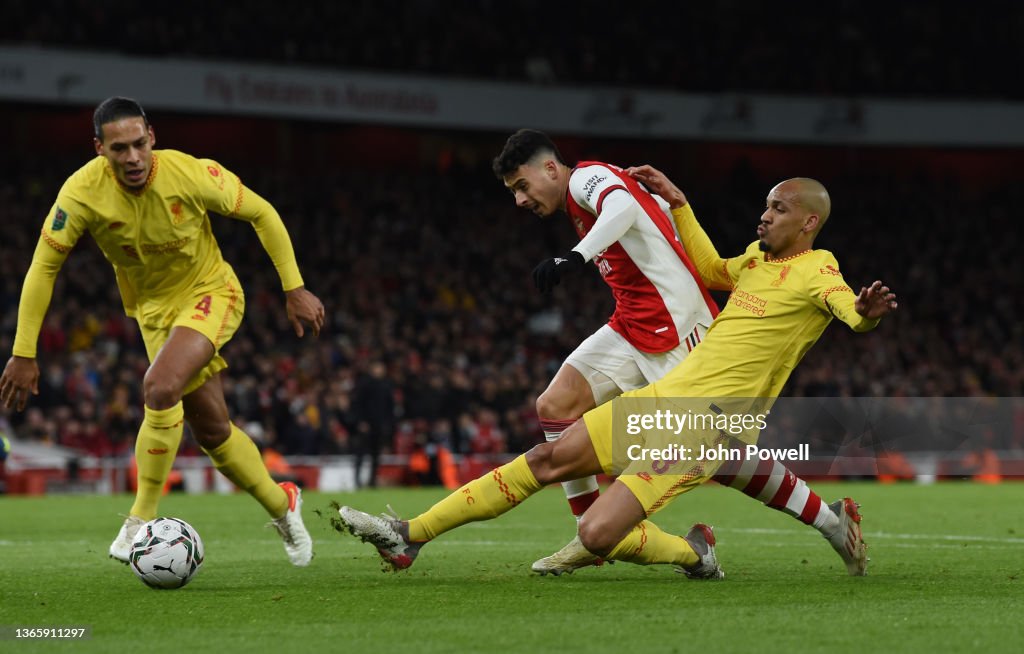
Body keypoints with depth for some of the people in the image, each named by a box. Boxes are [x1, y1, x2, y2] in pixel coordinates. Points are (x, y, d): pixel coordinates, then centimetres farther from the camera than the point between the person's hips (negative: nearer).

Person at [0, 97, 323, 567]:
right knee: (211, 429, 6)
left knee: (159, 387, -28)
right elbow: (44, 266, -13)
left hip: (211, 294, -3)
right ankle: (282, 506, 31)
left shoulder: (191, 175, -26)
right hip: (154, 309, 3)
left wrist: (294, 288, -9)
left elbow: (261, 214, -10)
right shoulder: (83, 193, -22)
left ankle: (141, 521, -16)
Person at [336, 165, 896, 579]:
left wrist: (865, 313, -51)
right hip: (663, 395, 8)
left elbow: (852, 312, -28)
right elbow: (713, 269, 39)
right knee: (546, 460, 3)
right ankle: (408, 537, 7)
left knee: (598, 535, -20)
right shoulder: (759, 256, 17)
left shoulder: (816, 271, -7)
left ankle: (693, 553, 8)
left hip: (706, 424, -8)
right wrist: (677, 201, 37)